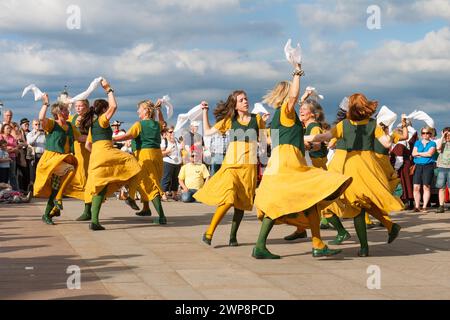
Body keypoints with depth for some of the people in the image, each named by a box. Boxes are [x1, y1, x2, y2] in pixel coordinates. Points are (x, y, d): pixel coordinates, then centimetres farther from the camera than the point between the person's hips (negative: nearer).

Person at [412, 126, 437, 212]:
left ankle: (424, 207, -3)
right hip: (418, 166, 3)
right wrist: (425, 154, -5)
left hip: (428, 166, -3)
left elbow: (430, 153, -9)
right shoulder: (417, 143, 17)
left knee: (426, 186, -7)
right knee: (416, 187, -5)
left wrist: (419, 153, -1)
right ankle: (417, 207, 0)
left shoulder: (432, 143, 7)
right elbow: (413, 153, 3)